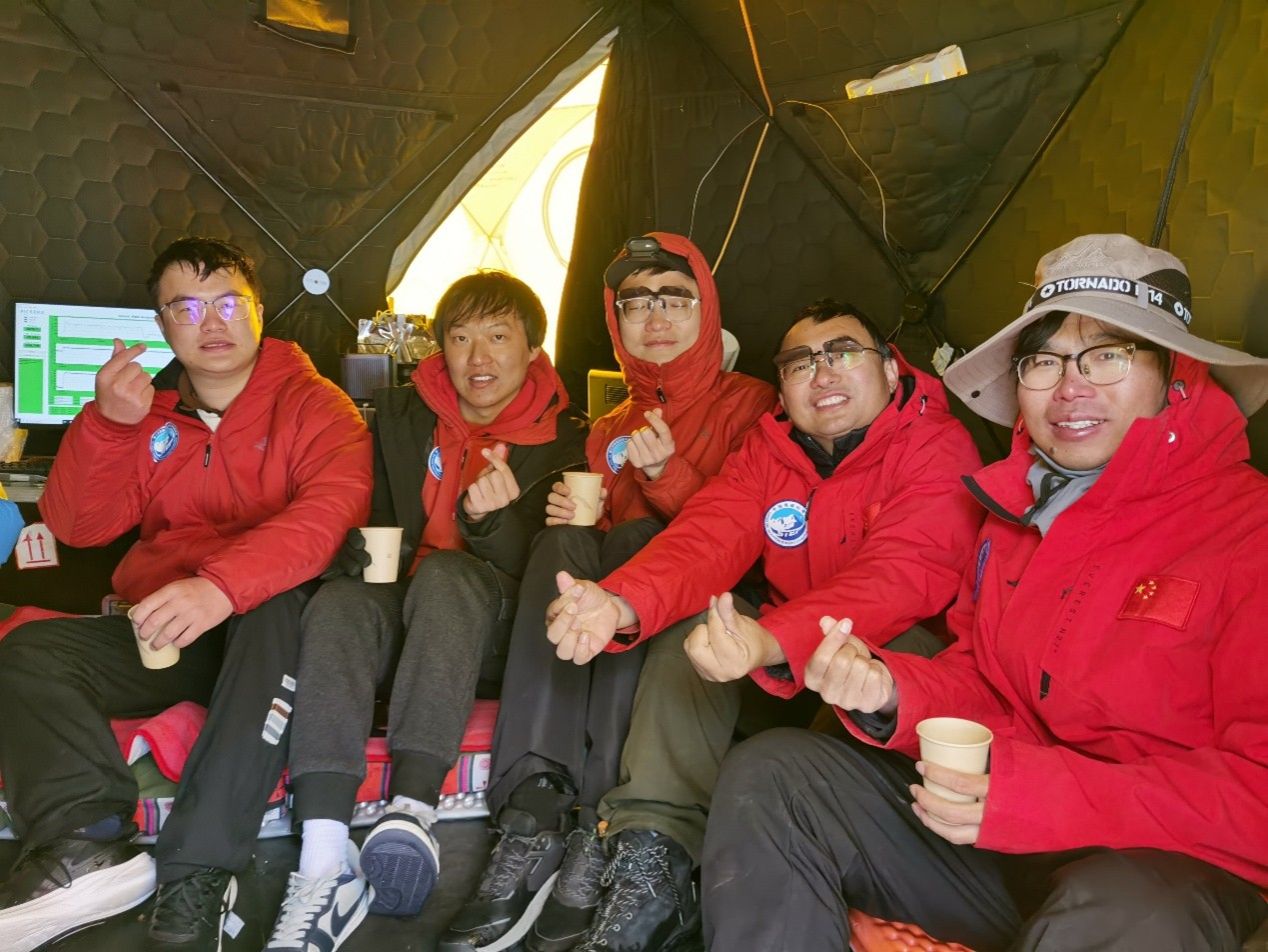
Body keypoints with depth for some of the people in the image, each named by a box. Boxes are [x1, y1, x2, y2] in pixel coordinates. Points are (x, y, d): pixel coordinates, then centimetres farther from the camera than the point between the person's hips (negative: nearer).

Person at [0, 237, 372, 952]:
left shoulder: (312, 403, 0)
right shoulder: (146, 411, 15)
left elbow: (333, 509, -20)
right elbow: (77, 526, 7)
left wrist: (223, 585, -36)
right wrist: (108, 424, -10)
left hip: (269, 629, -5)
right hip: (162, 634, 5)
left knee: (284, 611, -36)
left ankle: (198, 873, -37)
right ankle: (88, 843, -36)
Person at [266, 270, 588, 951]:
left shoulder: (564, 441, 3)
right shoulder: (398, 416, 13)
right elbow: (362, 521, 16)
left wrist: (493, 517, -27)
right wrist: (365, 562, -7)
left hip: (496, 633, -2)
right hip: (400, 620, 3)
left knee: (446, 572, -33)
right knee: (339, 604, -30)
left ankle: (412, 810, -44)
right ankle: (326, 864, -43)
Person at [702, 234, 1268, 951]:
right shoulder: (1016, 513, 11)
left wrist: (1039, 796, -25)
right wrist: (889, 693, -10)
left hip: (1172, 863, -5)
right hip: (993, 834, 6)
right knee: (768, 773, -6)